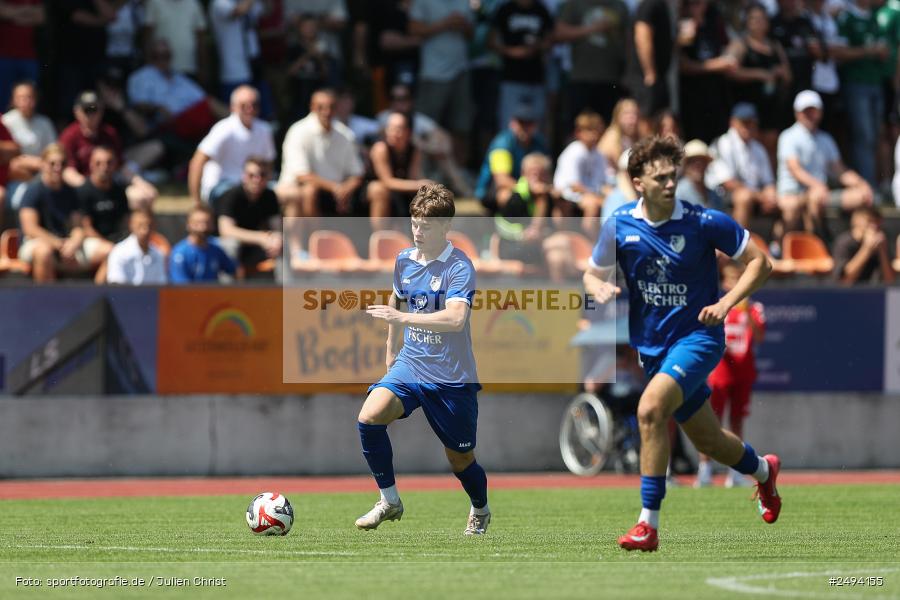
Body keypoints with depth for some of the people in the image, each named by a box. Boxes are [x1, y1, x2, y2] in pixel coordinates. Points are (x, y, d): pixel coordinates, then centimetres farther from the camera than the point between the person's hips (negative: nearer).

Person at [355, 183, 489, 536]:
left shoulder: (459, 267, -17)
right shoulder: (404, 260, 4)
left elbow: (455, 318, -33)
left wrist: (402, 318, -39)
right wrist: (392, 351, 30)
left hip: (451, 377, -5)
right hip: (410, 365, 5)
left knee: (460, 458, 9)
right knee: (370, 416, -23)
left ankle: (480, 512, 41)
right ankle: (390, 500, -9)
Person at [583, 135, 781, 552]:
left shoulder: (704, 222, -15)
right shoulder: (619, 226, -5)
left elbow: (759, 263, -7)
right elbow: (594, 273, 10)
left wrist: (726, 304, -20)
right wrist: (600, 289, -15)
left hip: (697, 336, -5)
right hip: (652, 344, 5)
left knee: (650, 409, -28)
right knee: (705, 439, 17)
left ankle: (648, 525, -24)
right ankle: (762, 469, 52)